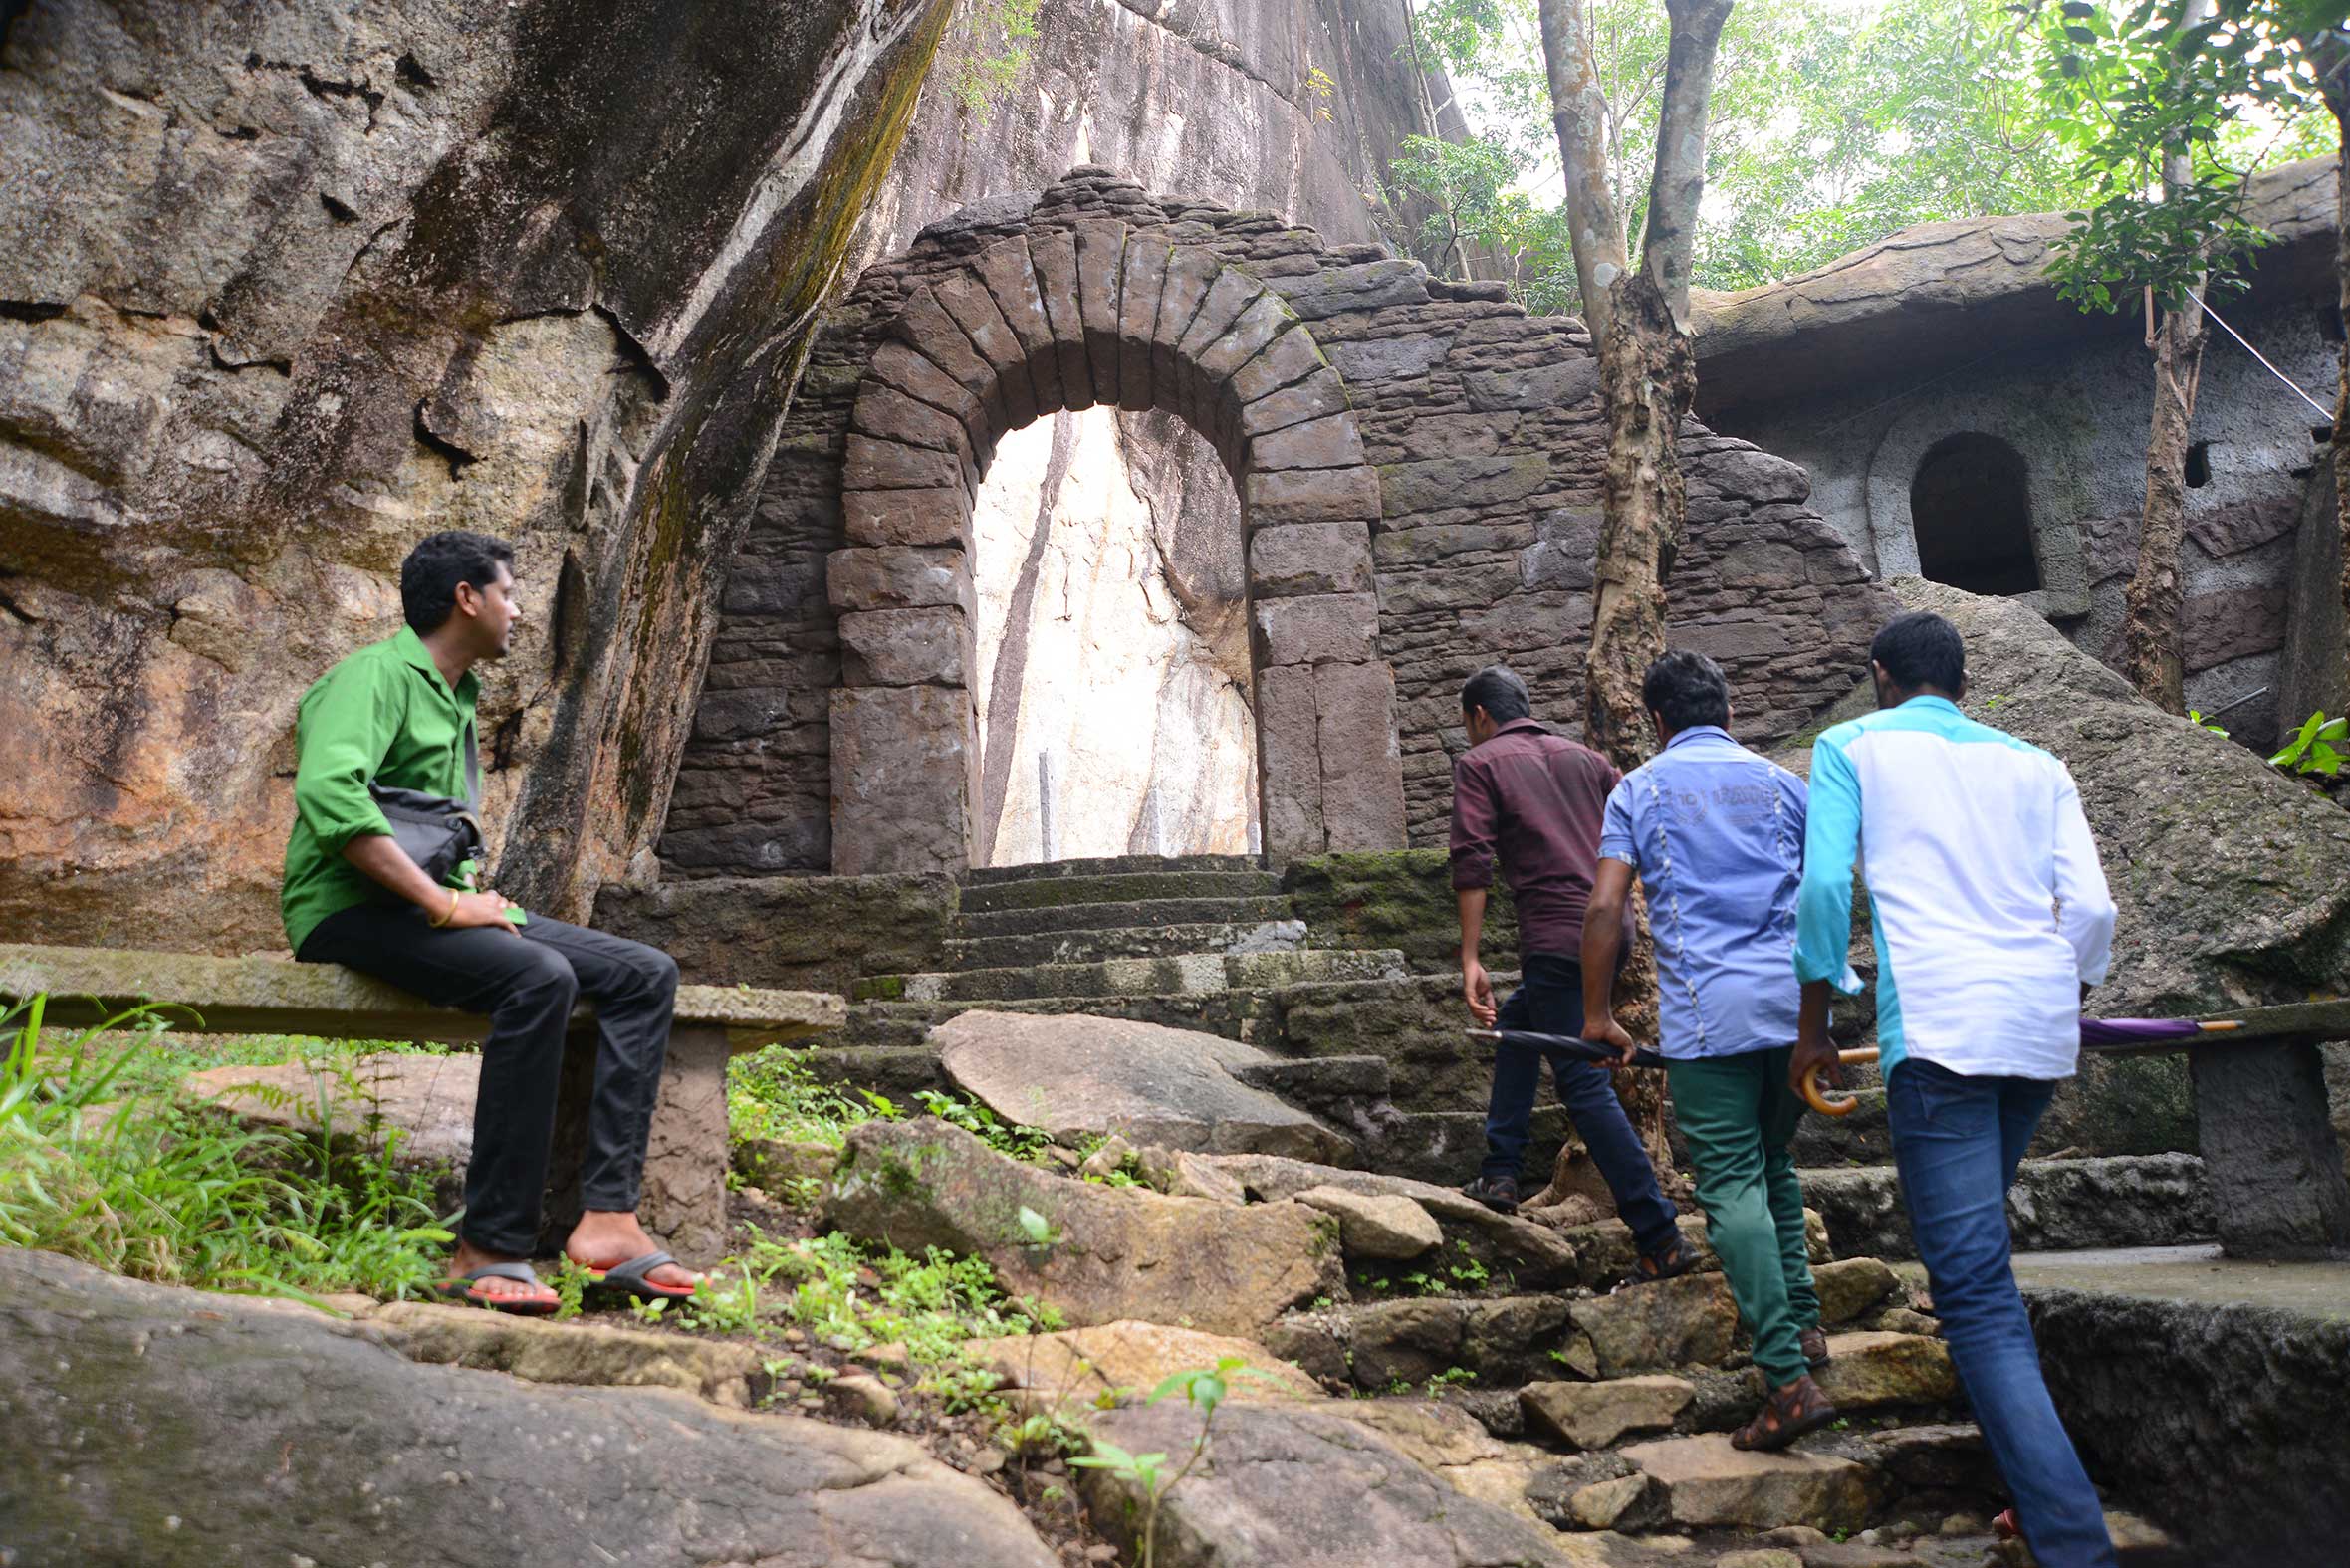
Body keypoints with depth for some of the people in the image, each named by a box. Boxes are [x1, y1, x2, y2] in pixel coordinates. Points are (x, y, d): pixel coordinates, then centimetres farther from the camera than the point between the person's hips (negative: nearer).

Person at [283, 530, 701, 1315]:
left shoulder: (456, 697, 22)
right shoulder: (375, 675, -7)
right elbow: (328, 792, -27)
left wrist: (473, 890, 11)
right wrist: (441, 901, -27)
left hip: (437, 904, 9)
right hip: (353, 910, -9)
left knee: (646, 974, -7)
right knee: (539, 977, -35)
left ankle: (608, 1217, -18)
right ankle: (488, 1251, -30)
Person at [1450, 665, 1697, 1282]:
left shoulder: (1479, 763, 3)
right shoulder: (1582, 757, 20)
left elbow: (1473, 861, -9)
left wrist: (1470, 959, -12)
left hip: (1557, 937, -7)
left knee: (1584, 1082, -5)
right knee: (1517, 1023, 26)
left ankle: (1661, 1239, -9)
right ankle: (1500, 1173, 26)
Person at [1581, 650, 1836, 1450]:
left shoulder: (1639, 789, 5)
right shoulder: (1780, 783, 14)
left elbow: (1605, 908, -3)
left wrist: (1598, 1014, 6)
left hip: (1706, 1009, -4)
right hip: (1794, 999, 4)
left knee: (1733, 1184, -5)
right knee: (1773, 1160, 23)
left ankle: (1790, 1379, -12)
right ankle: (1802, 1321, 23)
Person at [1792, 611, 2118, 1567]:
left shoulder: (1852, 746, 9)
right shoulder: (2033, 764, 19)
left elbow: (1824, 884, -4)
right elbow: (2091, 907, 8)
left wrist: (1814, 1029, 4)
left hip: (1935, 1024, -6)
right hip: (2041, 1027, 6)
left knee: (1978, 1295, -10)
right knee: (1976, 1227, 28)